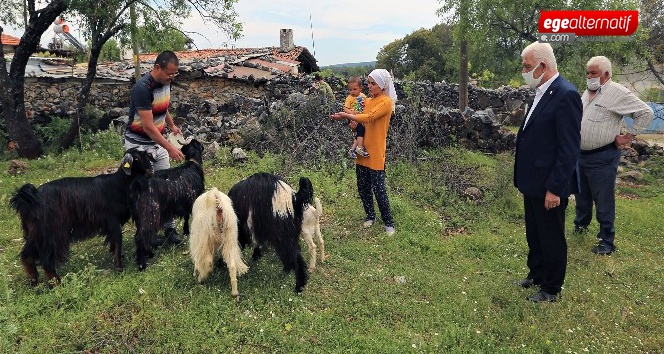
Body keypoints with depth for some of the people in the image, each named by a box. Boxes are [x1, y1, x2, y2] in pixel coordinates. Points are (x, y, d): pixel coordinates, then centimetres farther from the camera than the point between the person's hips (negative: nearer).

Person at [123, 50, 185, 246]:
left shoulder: (165, 83, 0)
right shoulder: (142, 88, -24)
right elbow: (148, 126, -26)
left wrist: (172, 126, 8)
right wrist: (169, 147, -27)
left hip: (157, 142, 7)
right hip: (139, 144, -7)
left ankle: (169, 228, 14)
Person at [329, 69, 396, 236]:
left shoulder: (386, 102, -10)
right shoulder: (368, 101, 12)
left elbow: (370, 117, -24)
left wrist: (346, 115, -22)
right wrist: (354, 121, -6)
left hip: (376, 153, -7)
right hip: (362, 150, 7)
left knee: (379, 188, -3)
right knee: (363, 187, 13)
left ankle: (388, 222, 13)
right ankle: (370, 216, 32)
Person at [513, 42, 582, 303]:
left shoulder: (566, 95, -20)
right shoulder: (541, 93, 8)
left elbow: (569, 149, -22)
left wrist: (554, 189, -21)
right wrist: (523, 179, 15)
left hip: (549, 186, -9)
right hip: (533, 183, 9)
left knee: (551, 239, 10)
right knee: (534, 235, 22)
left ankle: (551, 289, 27)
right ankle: (536, 275, 41)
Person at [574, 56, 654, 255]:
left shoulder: (617, 93, -12)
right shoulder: (587, 92, 11)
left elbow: (646, 113, -11)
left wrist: (628, 136, -10)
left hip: (602, 157, -7)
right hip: (581, 154, 7)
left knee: (603, 201, -1)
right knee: (582, 195, 21)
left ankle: (607, 242, 9)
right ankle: (581, 225, 40)